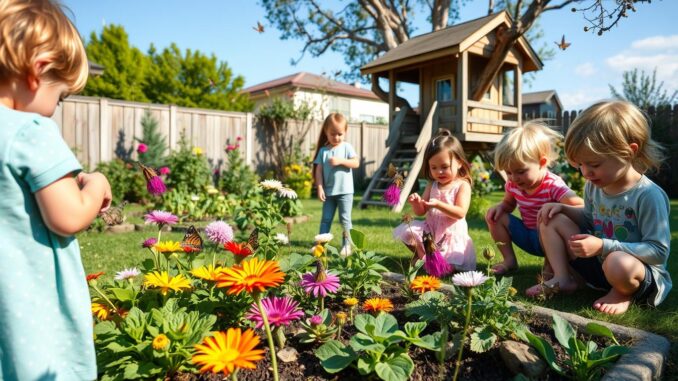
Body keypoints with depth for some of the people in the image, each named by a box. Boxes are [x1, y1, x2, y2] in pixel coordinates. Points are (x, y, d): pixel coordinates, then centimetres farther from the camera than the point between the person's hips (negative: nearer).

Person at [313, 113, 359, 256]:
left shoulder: (347, 147, -2)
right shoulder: (323, 150, 2)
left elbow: (356, 163, -11)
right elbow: (318, 170, 0)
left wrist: (340, 161, -22)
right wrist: (320, 188, -8)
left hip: (345, 191, -2)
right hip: (329, 191, 3)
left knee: (345, 219, 3)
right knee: (326, 219, 9)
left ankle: (347, 245, 10)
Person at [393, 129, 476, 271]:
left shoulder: (462, 185, -7)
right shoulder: (432, 185, 7)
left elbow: (460, 213, -20)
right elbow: (421, 212, 7)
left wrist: (438, 204, -34)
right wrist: (416, 203, -18)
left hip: (452, 235, -4)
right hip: (430, 230, 5)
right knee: (405, 231, -16)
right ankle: (423, 256, 7)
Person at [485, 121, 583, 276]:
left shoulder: (553, 185, -25)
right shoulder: (512, 184, -5)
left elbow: (581, 207, -35)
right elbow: (508, 203, 15)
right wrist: (499, 207, -10)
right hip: (528, 237, 7)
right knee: (496, 217, -8)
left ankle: (550, 267, -13)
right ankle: (510, 261, 1)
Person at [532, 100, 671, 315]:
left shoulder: (648, 195, -24)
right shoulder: (594, 185, -2)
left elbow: (659, 251, -24)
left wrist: (603, 246, -32)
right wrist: (562, 208, -3)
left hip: (641, 274, -6)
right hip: (597, 263, 7)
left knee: (619, 264, -43)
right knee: (552, 220, -3)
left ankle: (622, 293, -7)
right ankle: (563, 279, -3)